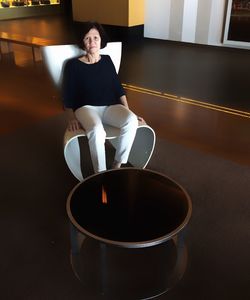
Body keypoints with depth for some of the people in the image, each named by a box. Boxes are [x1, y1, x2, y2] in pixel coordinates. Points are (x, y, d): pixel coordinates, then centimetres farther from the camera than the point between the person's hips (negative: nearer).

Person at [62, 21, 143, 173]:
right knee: (96, 129, -39)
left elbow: (118, 88, 14)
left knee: (132, 121, -31)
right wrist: (72, 118, -13)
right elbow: (68, 96, 3)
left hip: (110, 107, 3)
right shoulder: (73, 65, 5)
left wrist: (128, 111, 2)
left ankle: (118, 166, -17)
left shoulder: (107, 60, 15)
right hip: (86, 108, -3)